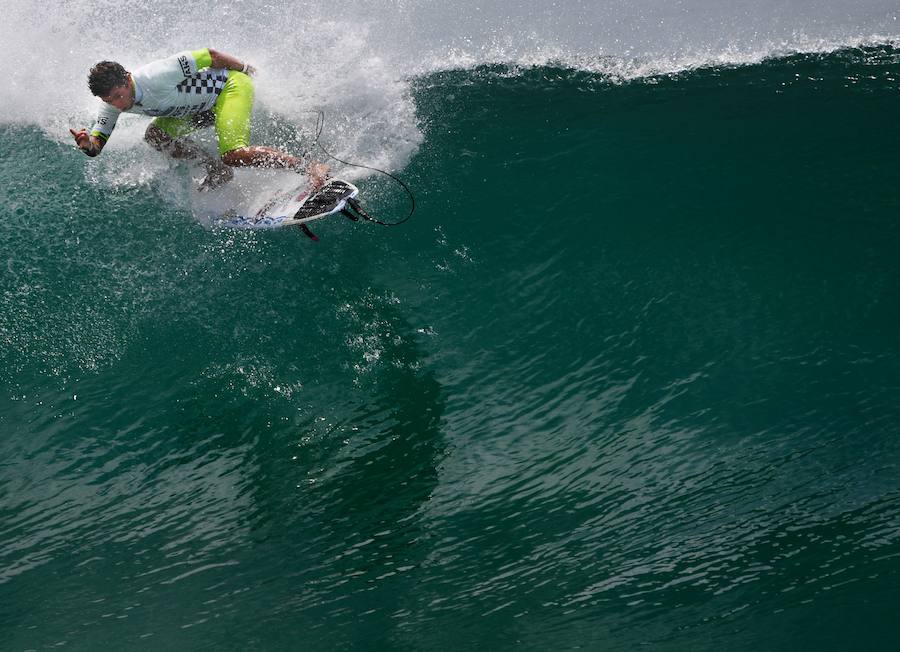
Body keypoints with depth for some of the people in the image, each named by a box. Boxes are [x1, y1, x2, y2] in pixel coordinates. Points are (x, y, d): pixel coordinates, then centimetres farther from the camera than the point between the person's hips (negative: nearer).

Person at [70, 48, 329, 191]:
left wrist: (245, 69, -8)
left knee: (233, 155, -27)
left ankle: (311, 167, -23)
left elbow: (210, 55, -24)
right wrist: (87, 142, -30)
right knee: (155, 136, 0)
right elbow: (96, 146, -4)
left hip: (230, 84, -9)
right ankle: (217, 171, 8)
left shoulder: (154, 77, -33)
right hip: (207, 104, 9)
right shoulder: (112, 104, -9)